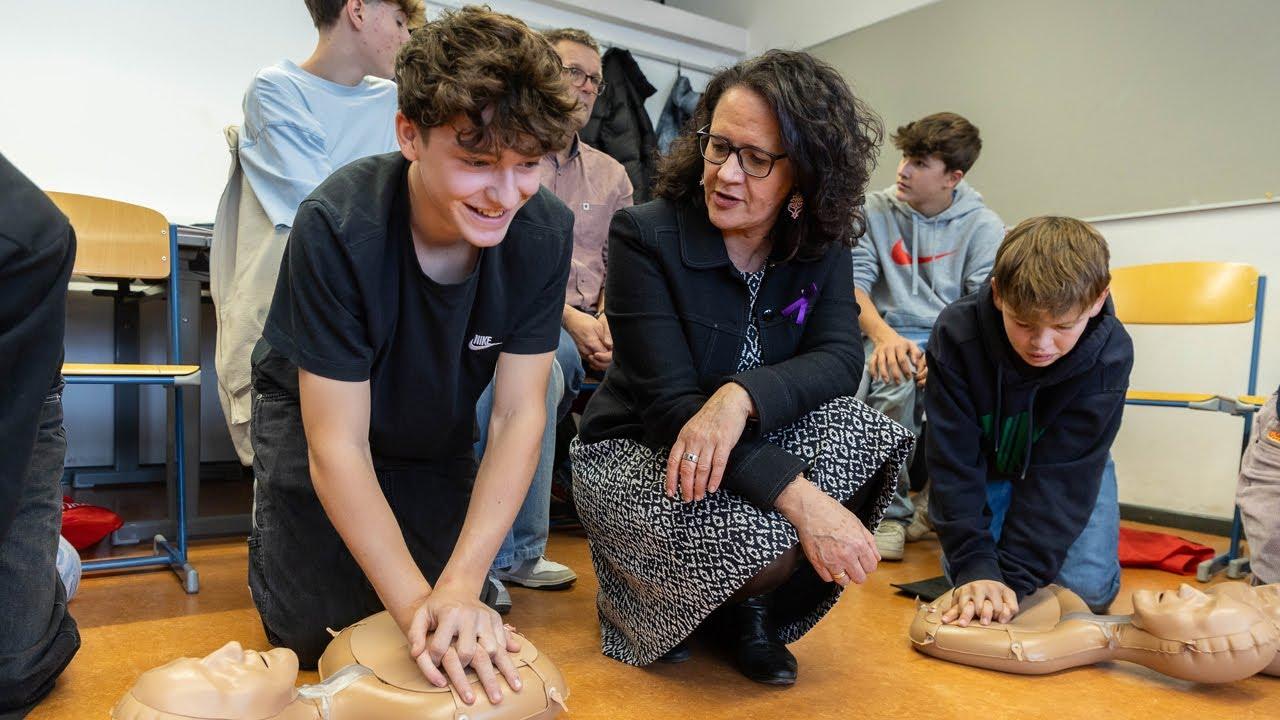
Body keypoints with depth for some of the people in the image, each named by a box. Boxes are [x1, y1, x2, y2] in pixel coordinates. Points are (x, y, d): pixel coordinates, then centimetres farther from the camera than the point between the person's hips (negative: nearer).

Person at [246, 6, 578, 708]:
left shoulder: (545, 231, -26)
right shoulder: (337, 227, -34)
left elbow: (518, 415, -24)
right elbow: (337, 445, -31)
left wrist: (460, 585, -34)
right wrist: (417, 604, -38)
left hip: (436, 433, 3)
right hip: (317, 417, -2)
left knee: (467, 627, 1)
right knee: (318, 629, -4)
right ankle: (276, 530, 26)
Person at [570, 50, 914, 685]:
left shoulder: (820, 245, -3)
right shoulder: (645, 236, -19)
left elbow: (841, 358, -16)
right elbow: (668, 403, -26)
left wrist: (743, 395, -38)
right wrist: (801, 497, -37)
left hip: (750, 443, 5)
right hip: (633, 450, -4)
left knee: (861, 431, -23)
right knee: (763, 534, -32)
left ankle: (754, 607, 1)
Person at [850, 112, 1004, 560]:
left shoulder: (984, 227, 6)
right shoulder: (874, 211, 8)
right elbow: (853, 284, -2)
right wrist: (883, 335, -23)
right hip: (893, 335, -1)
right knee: (893, 380, -36)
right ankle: (892, 512, -14)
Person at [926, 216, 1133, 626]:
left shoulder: (1108, 354, -30)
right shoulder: (956, 334, -31)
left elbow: (1061, 473, -29)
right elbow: (953, 460, -28)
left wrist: (1015, 576, -35)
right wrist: (975, 566, -37)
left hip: (1071, 466, 0)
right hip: (985, 464, 0)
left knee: (1088, 586, -15)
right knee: (964, 574, -14)